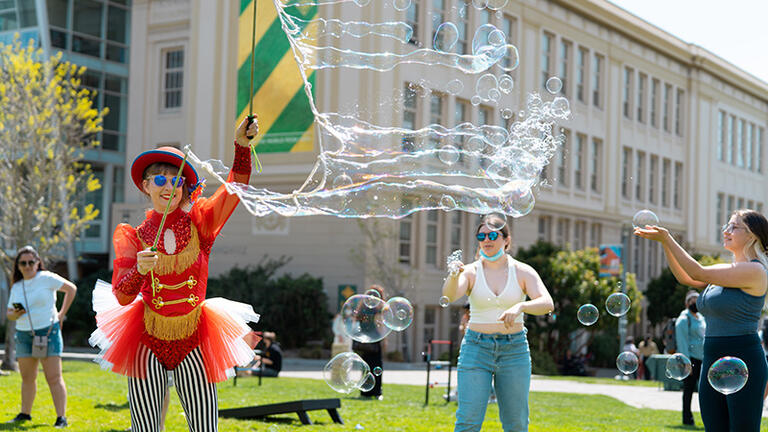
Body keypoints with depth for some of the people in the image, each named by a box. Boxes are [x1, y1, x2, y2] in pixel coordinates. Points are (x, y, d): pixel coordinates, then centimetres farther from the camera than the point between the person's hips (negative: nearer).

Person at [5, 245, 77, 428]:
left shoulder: (46, 278, -3)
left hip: (48, 332, -5)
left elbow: (71, 288, 0)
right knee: (27, 378, 13)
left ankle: (61, 418, -9)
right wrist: (15, 315, -9)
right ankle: (25, 413, 25)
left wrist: (62, 314, -2)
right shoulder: (16, 287, 11)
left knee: (54, 377, -8)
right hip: (24, 335, 5)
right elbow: (9, 313, 16)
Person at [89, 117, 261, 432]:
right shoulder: (135, 237, -2)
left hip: (193, 343, 0)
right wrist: (140, 270, -26)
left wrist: (242, 146, -33)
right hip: (148, 341, 0)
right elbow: (122, 297, -7)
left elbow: (235, 188, -17)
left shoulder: (198, 221, -2)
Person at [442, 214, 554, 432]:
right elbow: (449, 295, -18)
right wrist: (453, 276, -40)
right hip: (476, 348, -1)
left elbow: (547, 303, -12)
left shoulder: (522, 272, 2)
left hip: (514, 349, 1)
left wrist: (520, 307, -32)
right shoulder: (471, 272, 1)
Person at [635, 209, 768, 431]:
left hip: (743, 363, -9)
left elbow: (699, 273, -14)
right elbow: (685, 278, 13)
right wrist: (665, 242, 2)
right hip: (712, 362, 9)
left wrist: (667, 238, -10)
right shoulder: (726, 271, 15)